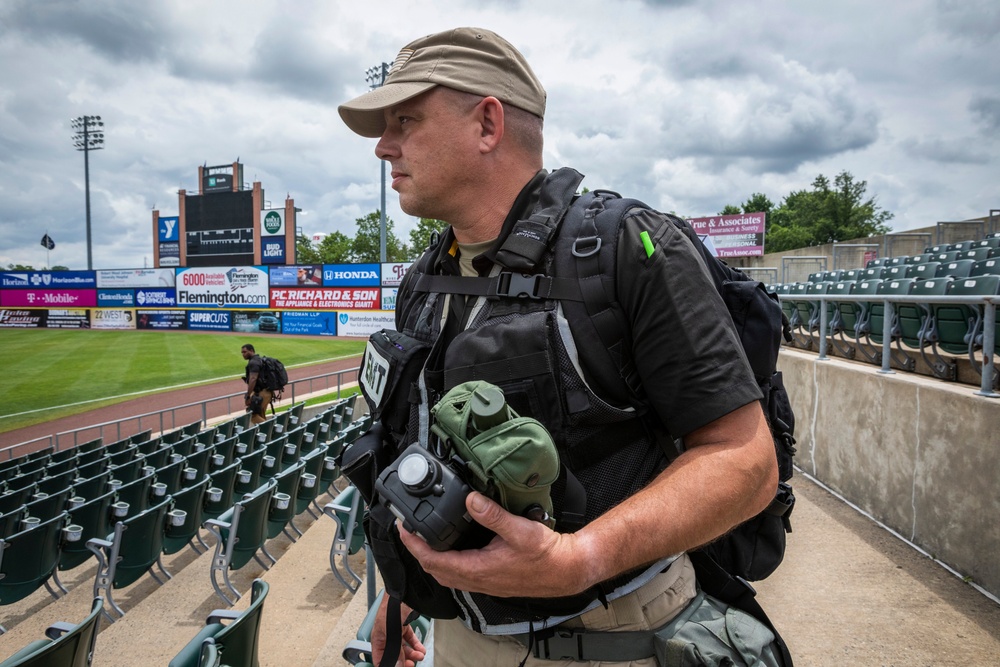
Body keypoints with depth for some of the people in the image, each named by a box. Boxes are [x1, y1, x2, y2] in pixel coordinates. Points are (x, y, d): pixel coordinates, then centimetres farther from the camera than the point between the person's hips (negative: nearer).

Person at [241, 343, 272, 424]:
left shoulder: (253, 362, -14)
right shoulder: (259, 359, 18)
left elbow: (253, 380, -23)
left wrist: (248, 396, -24)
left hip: (261, 393, -10)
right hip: (266, 392, 10)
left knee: (252, 415, -9)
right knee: (261, 416, 13)